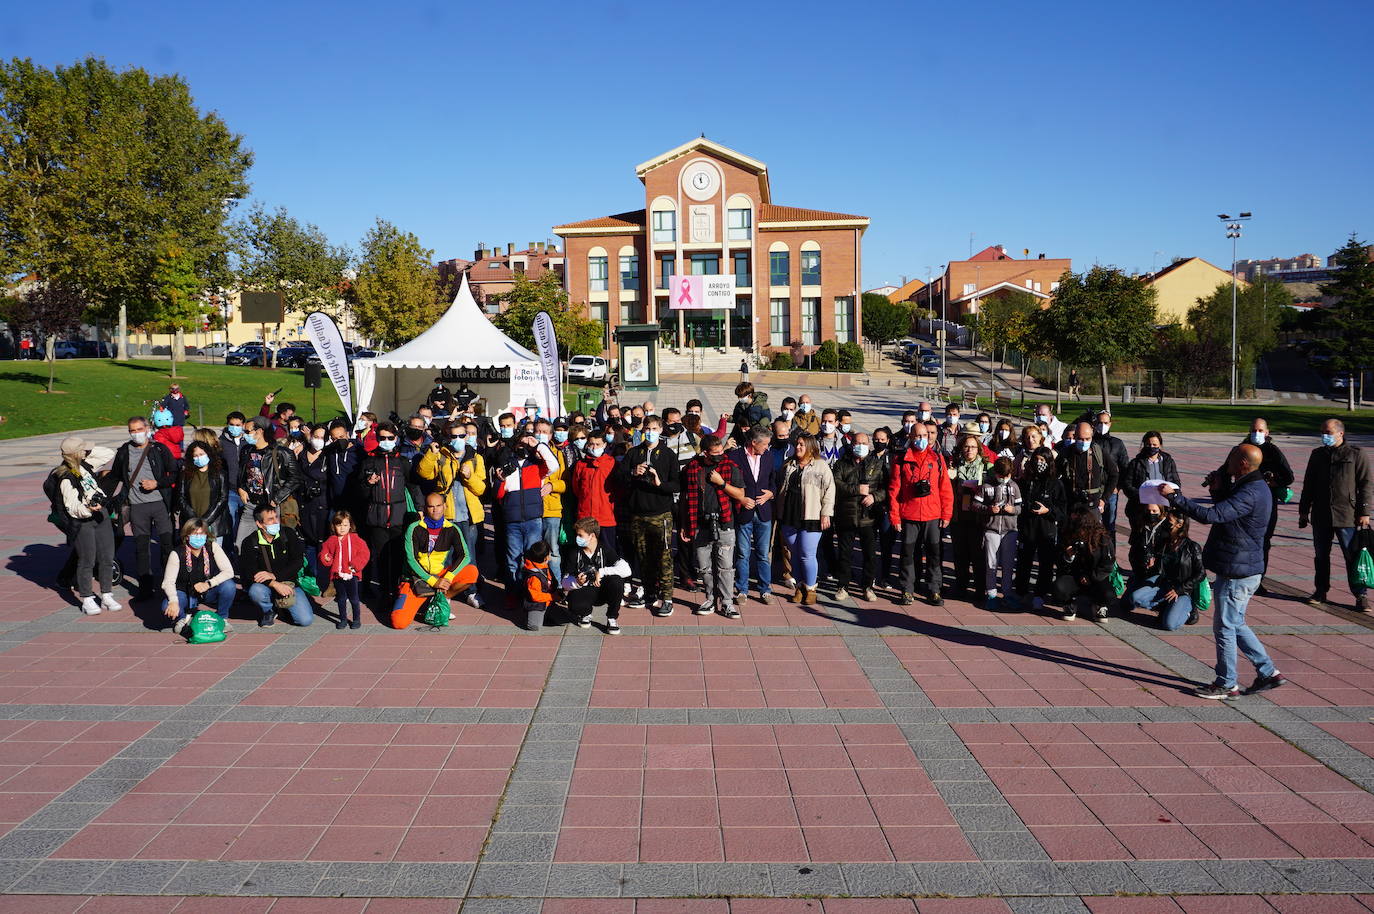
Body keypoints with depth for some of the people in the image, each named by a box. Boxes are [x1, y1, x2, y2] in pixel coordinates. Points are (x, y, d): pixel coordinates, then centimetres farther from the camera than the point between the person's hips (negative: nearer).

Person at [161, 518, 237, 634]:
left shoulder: (213, 547, -13)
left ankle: (222, 618, -1)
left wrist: (208, 584, -32)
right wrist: (174, 601, -40)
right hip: (185, 593, -1)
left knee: (229, 585, -29)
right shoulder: (177, 554, -16)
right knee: (168, 608, -32)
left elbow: (229, 571, -19)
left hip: (208, 592, 1)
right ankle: (183, 618, 7)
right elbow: (168, 582, -22)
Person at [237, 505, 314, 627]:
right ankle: (268, 610, -2)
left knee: (306, 620, -16)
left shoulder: (288, 534, -2)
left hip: (289, 583, 1)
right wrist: (274, 584, -30)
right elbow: (247, 573, -16)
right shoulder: (250, 542, -7)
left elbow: (298, 562, -6)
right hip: (266, 586, -1)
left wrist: (274, 575, -21)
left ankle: (283, 605, 17)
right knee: (255, 591, -38)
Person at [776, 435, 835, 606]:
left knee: (807, 555, -5)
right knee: (795, 554, 9)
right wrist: (780, 515, 17)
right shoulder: (789, 466, 15)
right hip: (789, 518, 5)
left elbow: (829, 490, -5)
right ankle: (800, 587, 21)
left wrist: (825, 514, -11)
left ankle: (810, 589, 9)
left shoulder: (821, 466, 0)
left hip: (810, 519, -5)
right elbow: (781, 489, 21)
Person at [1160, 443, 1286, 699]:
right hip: (1242, 569, 10)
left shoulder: (1249, 494, -23)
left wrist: (1174, 496, -29)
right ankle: (1268, 672, 26)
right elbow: (1224, 509, 25)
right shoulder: (1255, 487, 11)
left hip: (1237, 573, -10)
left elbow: (1210, 515, -33)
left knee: (1225, 627, 1)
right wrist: (1218, 487, 8)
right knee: (1236, 625, 20)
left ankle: (1227, 685, 13)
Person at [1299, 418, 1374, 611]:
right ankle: (1320, 591, 22)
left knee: (1353, 557, -3)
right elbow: (1308, 485, 17)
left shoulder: (1357, 455, -2)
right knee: (1321, 556, 11)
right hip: (1321, 516, 5)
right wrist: (1303, 511, 15)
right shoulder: (1317, 455, 12)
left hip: (1348, 516, -4)